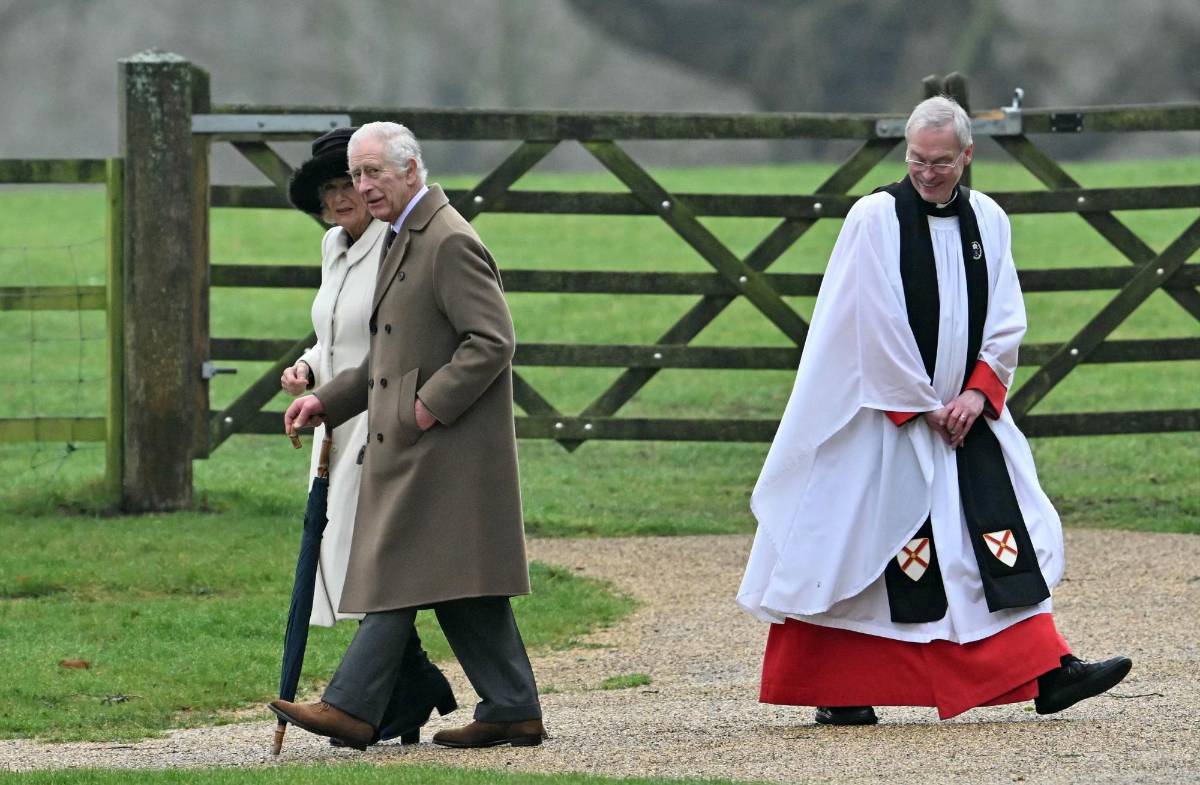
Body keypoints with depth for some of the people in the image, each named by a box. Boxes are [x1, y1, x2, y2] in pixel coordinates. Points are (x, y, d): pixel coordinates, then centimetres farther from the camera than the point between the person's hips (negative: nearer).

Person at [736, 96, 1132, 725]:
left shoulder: (987, 220, 7)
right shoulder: (874, 218, -8)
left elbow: (1006, 320, 7)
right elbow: (878, 326, -11)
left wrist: (977, 393, -7)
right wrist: (922, 407, -11)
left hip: (966, 414, 5)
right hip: (883, 418, -5)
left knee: (1008, 538, -2)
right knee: (860, 548, -2)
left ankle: (1047, 673, -4)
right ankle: (833, 694, 6)